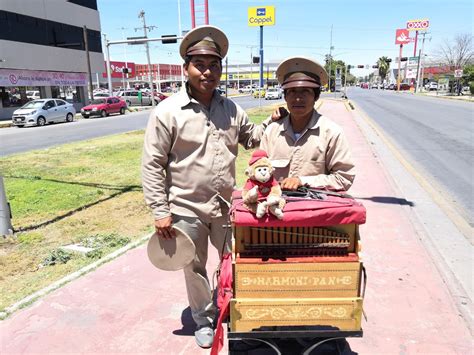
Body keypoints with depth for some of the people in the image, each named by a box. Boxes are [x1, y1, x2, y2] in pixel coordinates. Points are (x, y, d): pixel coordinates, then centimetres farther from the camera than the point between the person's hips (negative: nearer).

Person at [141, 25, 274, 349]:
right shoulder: (168, 112, -11)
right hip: (186, 209, -3)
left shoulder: (231, 109, 2)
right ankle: (203, 321, 40)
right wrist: (160, 212, -11)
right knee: (195, 269, 15)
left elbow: (252, 138, 18)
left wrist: (272, 122, -1)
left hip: (226, 206, 4)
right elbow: (152, 165, -10)